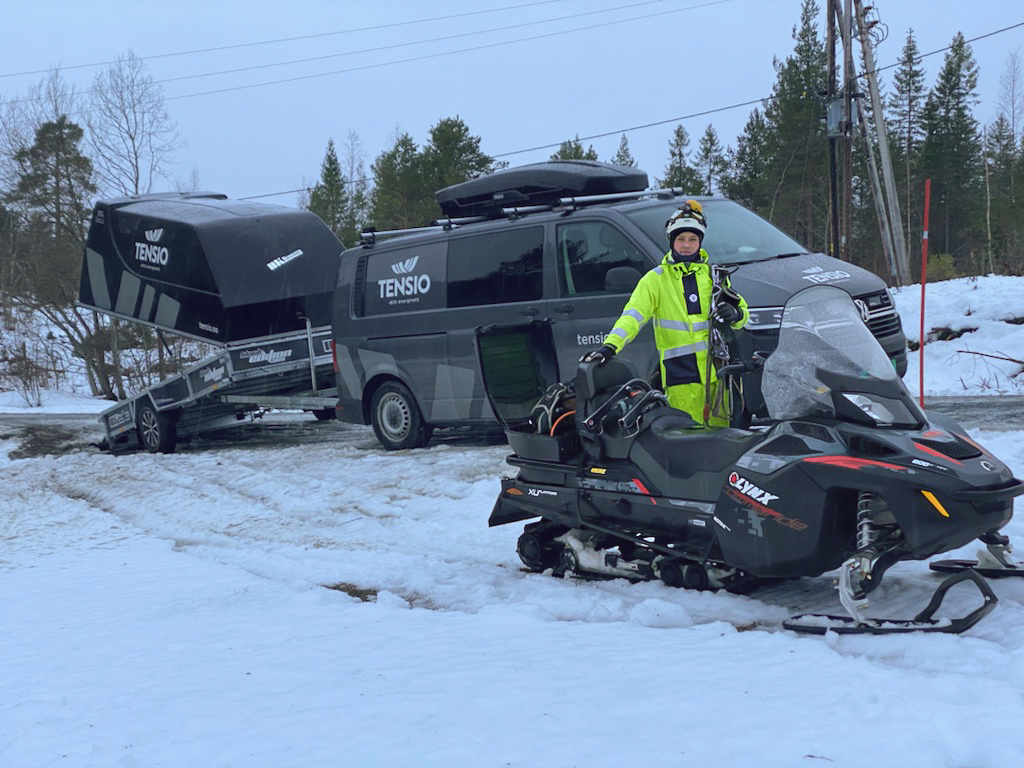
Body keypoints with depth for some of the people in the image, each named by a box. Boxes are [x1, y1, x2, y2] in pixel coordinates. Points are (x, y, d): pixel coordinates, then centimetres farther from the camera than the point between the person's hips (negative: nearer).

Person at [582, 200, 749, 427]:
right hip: (681, 376, -3)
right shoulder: (656, 279, 6)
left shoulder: (714, 276, 15)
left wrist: (735, 314, -3)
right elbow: (633, 315, -5)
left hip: (717, 371, 3)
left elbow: (743, 312, 22)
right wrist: (610, 345, -22)